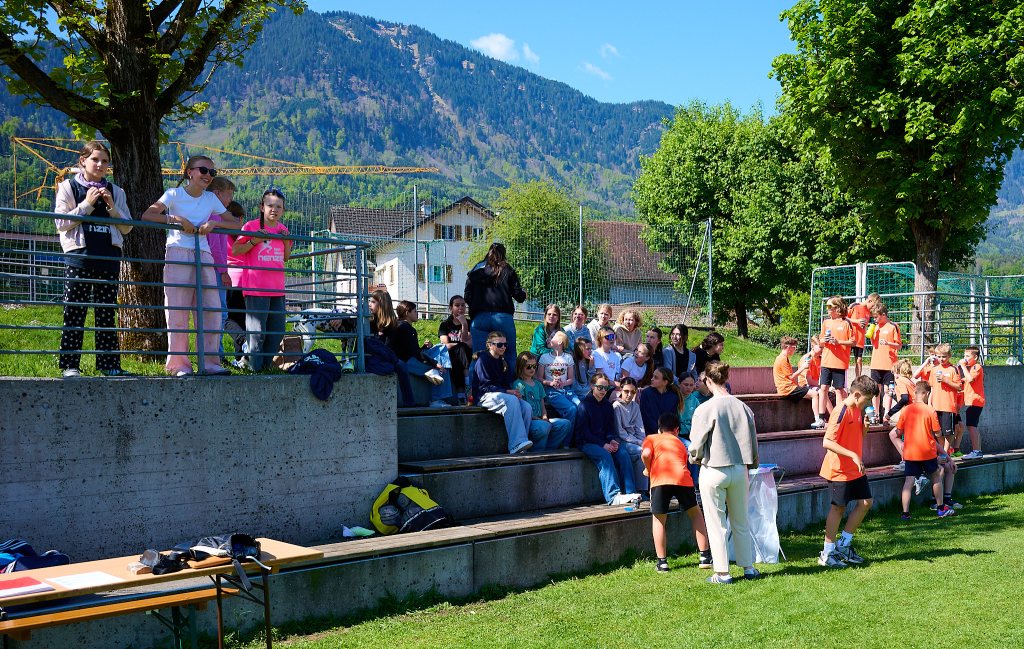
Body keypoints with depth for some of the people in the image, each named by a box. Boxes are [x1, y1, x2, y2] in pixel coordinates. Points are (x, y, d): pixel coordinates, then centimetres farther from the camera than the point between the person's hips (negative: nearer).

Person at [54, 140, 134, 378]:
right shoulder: (68, 187, 6)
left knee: (107, 312, 4)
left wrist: (112, 208, -4)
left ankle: (108, 363, 9)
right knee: (74, 310, -4)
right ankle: (69, 365, 0)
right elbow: (61, 223, -2)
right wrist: (86, 204, -9)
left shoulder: (115, 191, 15)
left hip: (109, 257, 3)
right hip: (79, 255, -3)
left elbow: (127, 227, 11)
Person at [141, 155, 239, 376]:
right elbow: (147, 215, -10)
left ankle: (209, 362, 7)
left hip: (204, 257, 4)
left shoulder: (211, 199, 12)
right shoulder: (174, 194, 1)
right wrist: (177, 219, -18)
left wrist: (214, 223, -7)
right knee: (178, 312, -4)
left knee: (212, 310, -1)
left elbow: (235, 223, 10)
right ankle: (178, 364, 2)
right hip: (177, 255, -4)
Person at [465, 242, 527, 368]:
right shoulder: (507, 270, 6)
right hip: (503, 317, -1)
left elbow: (466, 296, 8)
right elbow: (519, 295, 4)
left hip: (479, 319, 1)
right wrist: (523, 294, 27)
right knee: (509, 357, 8)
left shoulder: (476, 270, 11)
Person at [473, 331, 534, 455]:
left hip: (502, 395, 7)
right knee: (511, 401, -36)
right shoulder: (483, 360, -4)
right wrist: (507, 392, -20)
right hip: (484, 396, -7)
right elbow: (485, 385, -13)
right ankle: (516, 444, -41)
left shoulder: (502, 362, 20)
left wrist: (513, 391, -7)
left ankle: (521, 444, -24)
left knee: (527, 407, -20)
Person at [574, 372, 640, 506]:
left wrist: (613, 440, -6)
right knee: (605, 456, -33)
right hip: (587, 443, -6)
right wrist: (602, 445, -18)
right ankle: (613, 496, -44)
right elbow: (583, 431, -9)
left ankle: (630, 492, -29)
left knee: (623, 454, -22)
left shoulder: (608, 406, 16)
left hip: (605, 442, 6)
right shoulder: (584, 405, -2)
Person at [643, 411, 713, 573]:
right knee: (695, 514, 23)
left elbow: (646, 454, 3)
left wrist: (648, 469, 20)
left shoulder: (651, 438, 23)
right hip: (683, 479, 2)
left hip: (660, 480, -2)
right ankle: (704, 556, 22)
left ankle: (662, 562, 10)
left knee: (658, 519, 14)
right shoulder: (679, 443, 32)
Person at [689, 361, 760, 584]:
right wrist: (750, 464, 21)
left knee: (716, 523, 5)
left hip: (713, 471, -4)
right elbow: (752, 440, 6)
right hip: (739, 470, 4)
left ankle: (722, 573, 9)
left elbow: (696, 444, -9)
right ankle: (748, 567, 24)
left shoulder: (705, 409, -15)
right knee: (740, 522, 17)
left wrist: (695, 458, 13)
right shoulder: (742, 407, -2)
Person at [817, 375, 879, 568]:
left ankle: (843, 545, 21)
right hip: (839, 470, -9)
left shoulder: (858, 410, 8)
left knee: (865, 503, 9)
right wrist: (853, 455, -29)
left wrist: (867, 424, -1)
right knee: (838, 507, -2)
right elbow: (827, 442, -25)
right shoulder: (841, 411, -20)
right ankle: (827, 554, 7)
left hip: (856, 469, 9)